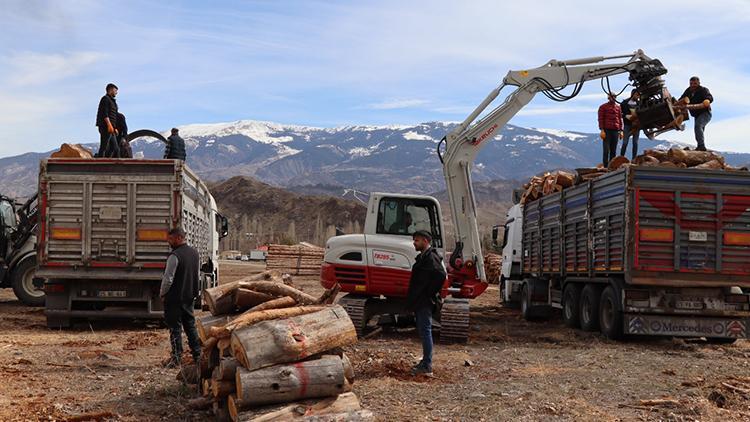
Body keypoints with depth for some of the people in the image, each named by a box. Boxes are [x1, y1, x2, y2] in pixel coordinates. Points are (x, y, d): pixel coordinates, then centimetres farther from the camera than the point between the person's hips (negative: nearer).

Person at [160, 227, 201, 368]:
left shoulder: (175, 256, -19)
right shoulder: (194, 253, 8)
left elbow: (168, 278, -18)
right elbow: (197, 276, 15)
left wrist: (162, 293, -3)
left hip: (174, 298, -7)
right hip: (189, 297, 7)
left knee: (175, 327, 0)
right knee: (190, 325, 15)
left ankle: (176, 357, 3)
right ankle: (197, 354, 19)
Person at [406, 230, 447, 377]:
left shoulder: (431, 257, -15)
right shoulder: (423, 257, 17)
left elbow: (441, 275, -29)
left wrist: (430, 293, -20)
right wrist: (412, 299, 15)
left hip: (425, 303, -11)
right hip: (420, 302, 11)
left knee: (425, 331, -7)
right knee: (423, 331, 15)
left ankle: (427, 367, -4)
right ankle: (425, 362, 24)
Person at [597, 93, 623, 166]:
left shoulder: (618, 107, 17)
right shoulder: (603, 107, 6)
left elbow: (620, 119, 18)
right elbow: (601, 119, -1)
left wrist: (621, 131, 10)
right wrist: (602, 130, -10)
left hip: (616, 131, 4)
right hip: (607, 130, -4)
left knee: (613, 150, 4)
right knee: (606, 150, -7)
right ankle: (605, 166, -5)